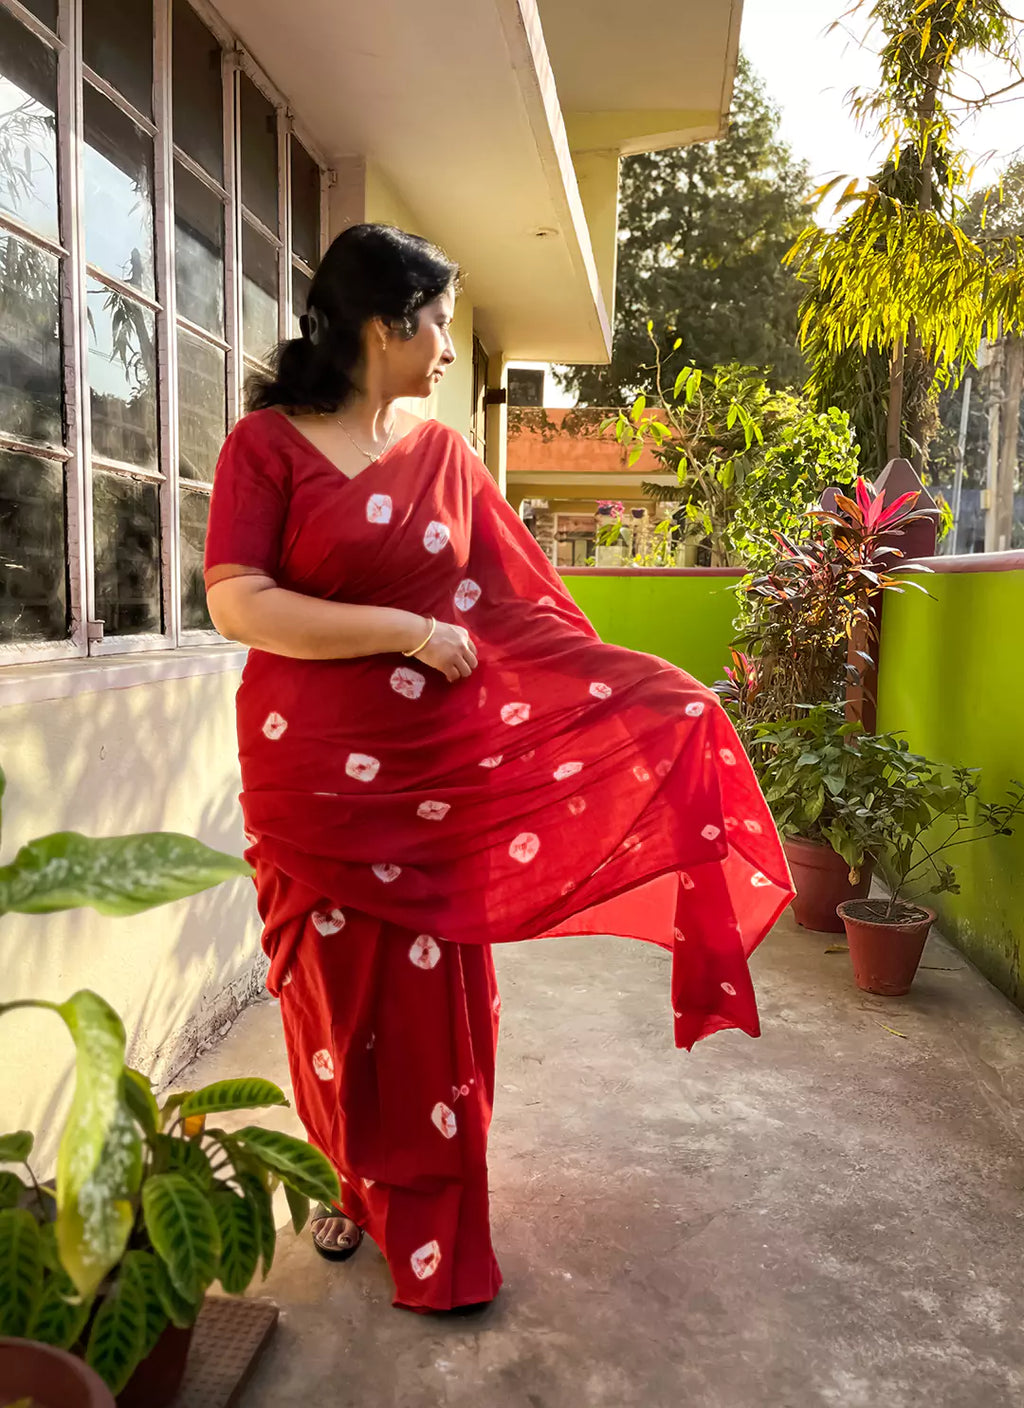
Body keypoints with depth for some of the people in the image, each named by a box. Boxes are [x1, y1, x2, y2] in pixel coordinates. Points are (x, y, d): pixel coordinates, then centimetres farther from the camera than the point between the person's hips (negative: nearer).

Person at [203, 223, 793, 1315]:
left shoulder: (442, 453, 8)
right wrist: (403, 629, -17)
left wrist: (633, 692, 5)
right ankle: (357, 1182, 37)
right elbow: (237, 606, -14)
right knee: (341, 982, 11)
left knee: (433, 987, 9)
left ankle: (431, 1225, 30)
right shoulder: (267, 443, -4)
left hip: (438, 768, 3)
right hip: (319, 773, -3)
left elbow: (521, 601, 8)